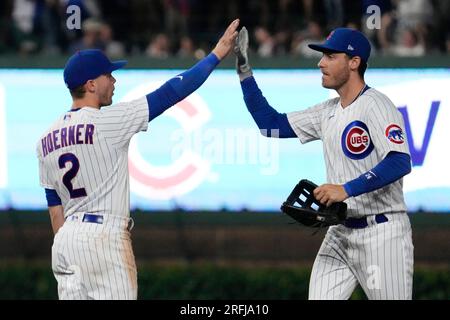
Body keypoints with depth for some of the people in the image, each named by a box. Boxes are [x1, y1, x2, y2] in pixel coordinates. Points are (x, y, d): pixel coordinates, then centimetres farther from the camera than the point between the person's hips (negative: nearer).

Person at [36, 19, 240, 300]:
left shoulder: (47, 139, 11)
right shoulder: (107, 121, -10)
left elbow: (55, 208, 15)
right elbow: (170, 93, -8)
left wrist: (66, 251, 20)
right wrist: (217, 54, 0)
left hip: (66, 238, 8)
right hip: (104, 237, -8)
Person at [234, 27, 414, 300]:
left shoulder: (376, 105, -13)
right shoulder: (328, 112, 12)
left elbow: (400, 163, -25)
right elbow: (271, 124, 17)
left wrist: (346, 189, -33)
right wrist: (244, 71, 10)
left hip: (381, 233, -8)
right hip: (340, 233, 8)